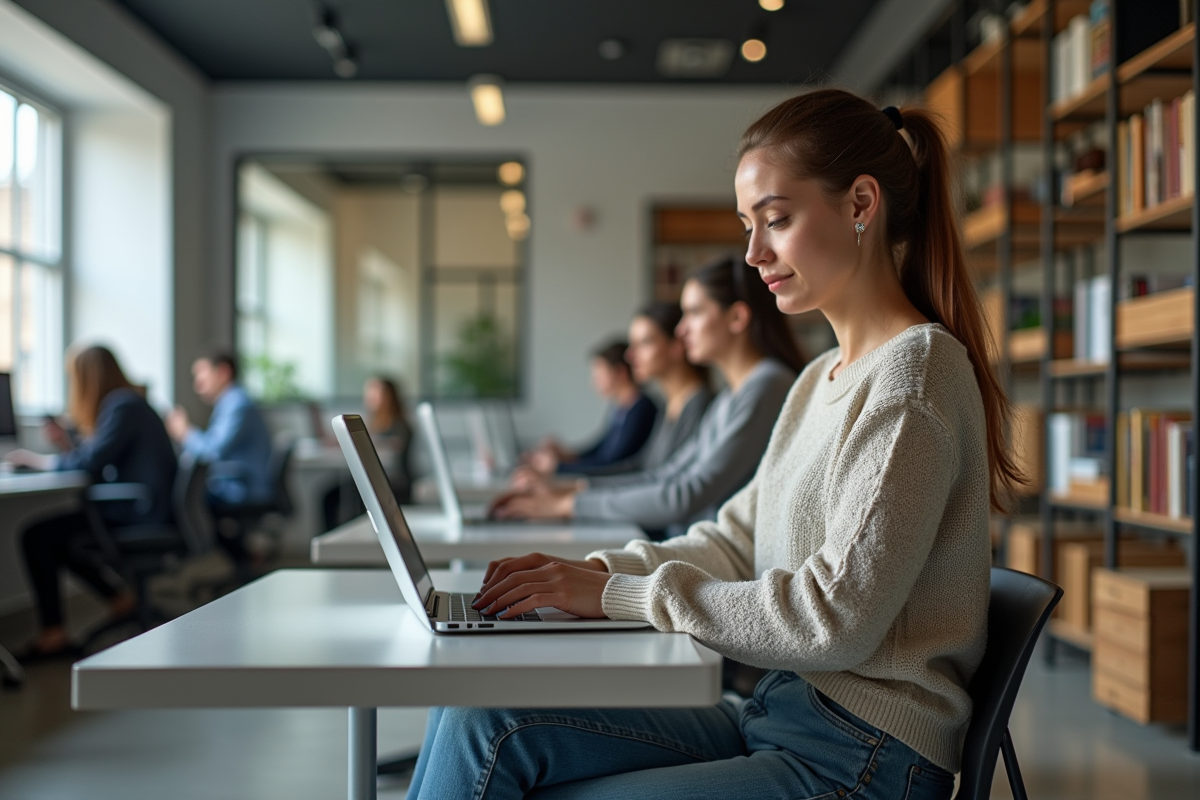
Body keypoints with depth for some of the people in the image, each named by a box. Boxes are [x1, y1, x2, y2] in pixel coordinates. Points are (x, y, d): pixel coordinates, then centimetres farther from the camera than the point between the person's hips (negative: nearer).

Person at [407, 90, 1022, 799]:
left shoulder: (914, 370, -15)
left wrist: (623, 594, -14)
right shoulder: (822, 378, 15)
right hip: (776, 717, 8)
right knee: (484, 723, -8)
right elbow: (736, 542, 16)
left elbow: (834, 619, -20)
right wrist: (598, 570, -1)